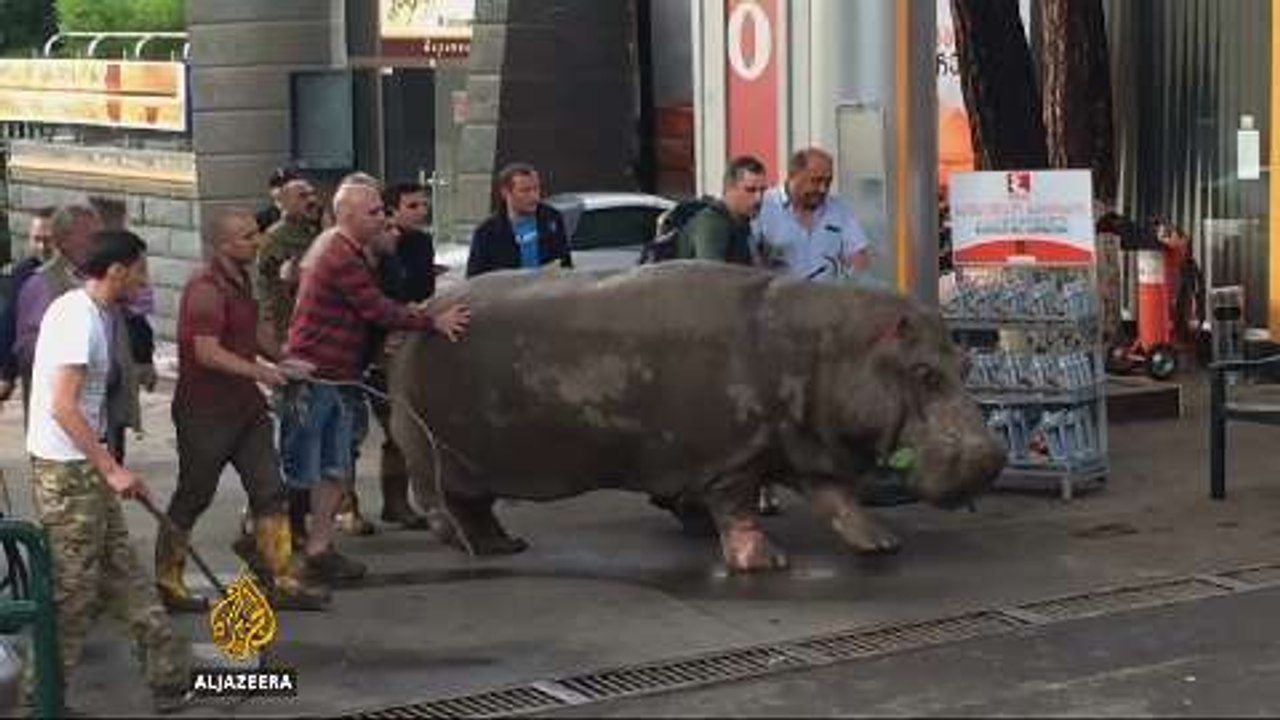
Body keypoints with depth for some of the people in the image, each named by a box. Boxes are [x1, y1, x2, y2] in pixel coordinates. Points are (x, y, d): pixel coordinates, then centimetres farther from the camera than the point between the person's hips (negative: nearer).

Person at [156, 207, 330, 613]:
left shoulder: (241, 280, 12)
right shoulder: (206, 289, -18)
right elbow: (207, 352, -28)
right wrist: (257, 371, -34)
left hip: (244, 407, 9)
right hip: (205, 412, -9)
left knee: (269, 491, 3)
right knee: (193, 497, 3)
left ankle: (282, 581, 6)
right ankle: (165, 583, 17)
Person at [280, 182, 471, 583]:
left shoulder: (349, 256, 17)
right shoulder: (342, 260, -16)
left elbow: (373, 312, 21)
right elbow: (378, 310, -17)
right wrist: (433, 322, -12)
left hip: (336, 381, 10)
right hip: (311, 379, -10)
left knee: (336, 474, 10)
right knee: (296, 471, -3)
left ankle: (319, 550, 14)